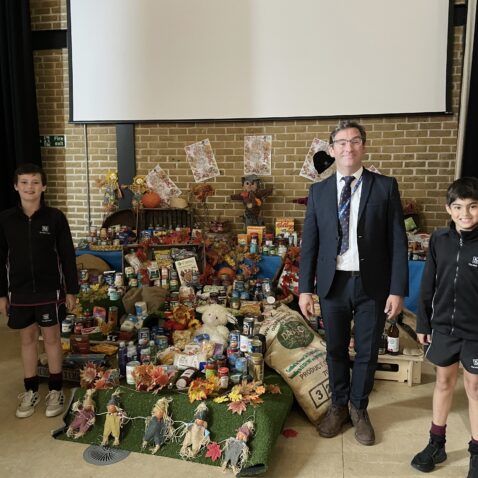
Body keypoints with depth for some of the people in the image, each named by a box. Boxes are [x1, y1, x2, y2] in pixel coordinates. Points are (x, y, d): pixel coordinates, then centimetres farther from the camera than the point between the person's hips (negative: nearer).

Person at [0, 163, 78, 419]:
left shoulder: (55, 217, -8)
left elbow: (67, 256, -4)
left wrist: (71, 290, -4)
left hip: (50, 290, -2)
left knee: (52, 338, 8)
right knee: (27, 338, 13)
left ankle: (56, 390, 24)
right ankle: (31, 390, 29)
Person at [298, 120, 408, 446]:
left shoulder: (386, 186, -2)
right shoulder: (319, 191, 3)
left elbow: (398, 241, -4)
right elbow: (309, 242, 3)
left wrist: (397, 289, -8)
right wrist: (305, 287, -1)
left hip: (372, 285, -1)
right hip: (333, 283, 2)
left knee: (367, 352, 12)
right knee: (336, 350, 15)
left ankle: (359, 409, 34)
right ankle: (338, 406, 36)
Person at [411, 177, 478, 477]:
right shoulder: (440, 239, -3)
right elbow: (428, 284, 4)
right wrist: (423, 323, 6)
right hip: (443, 326, 3)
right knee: (444, 382, 16)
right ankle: (437, 443, 32)